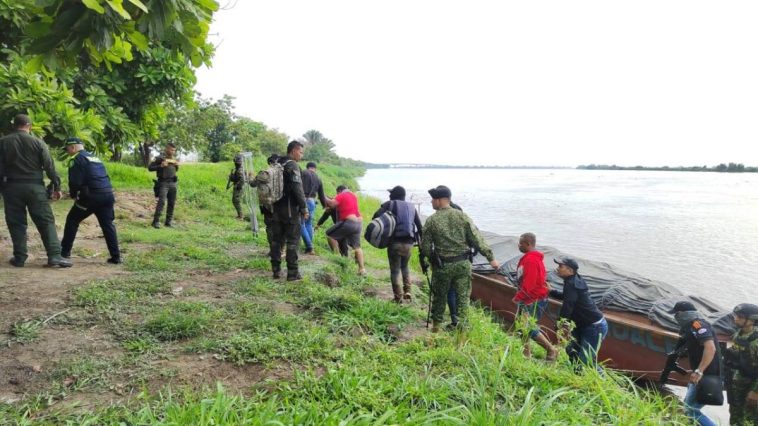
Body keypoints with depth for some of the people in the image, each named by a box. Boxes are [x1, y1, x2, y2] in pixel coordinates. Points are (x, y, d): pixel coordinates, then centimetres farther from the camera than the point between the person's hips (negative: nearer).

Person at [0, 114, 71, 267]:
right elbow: (49, 166, -2)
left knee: (16, 223, 10)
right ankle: (54, 255, -8)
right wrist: (57, 186, 3)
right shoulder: (37, 142, -1)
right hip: (35, 187, -1)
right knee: (46, 221, 0)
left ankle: (19, 257, 12)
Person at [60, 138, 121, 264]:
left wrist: (73, 195, 7)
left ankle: (65, 251, 17)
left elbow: (75, 181, -11)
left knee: (72, 220, 12)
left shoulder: (76, 159, -1)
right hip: (107, 194, 7)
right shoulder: (95, 158, 24)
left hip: (91, 196, -6)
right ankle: (116, 256, 2)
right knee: (107, 224, 8)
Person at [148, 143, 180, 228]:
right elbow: (150, 168, -6)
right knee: (161, 202, -15)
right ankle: (156, 221, -13)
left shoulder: (174, 159, 14)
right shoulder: (160, 158, -4)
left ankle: (169, 221, 18)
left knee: (172, 203, 8)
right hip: (163, 183, -6)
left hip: (172, 183, 6)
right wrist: (160, 166, -18)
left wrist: (177, 166, 6)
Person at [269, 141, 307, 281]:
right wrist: (304, 208, -14)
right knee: (292, 240, -2)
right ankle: (292, 273, 0)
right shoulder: (292, 165, -12)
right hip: (290, 208, -8)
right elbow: (297, 188, -20)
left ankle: (276, 270, 16)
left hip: (276, 207, 8)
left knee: (276, 239, 11)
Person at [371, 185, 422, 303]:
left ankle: (398, 298, 5)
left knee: (395, 270, 6)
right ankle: (407, 292, 14)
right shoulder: (411, 207, 15)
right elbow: (419, 225, 16)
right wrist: (421, 240, 25)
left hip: (395, 242, -4)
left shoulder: (389, 204, 2)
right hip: (409, 243, 4)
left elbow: (376, 217, -11)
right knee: (405, 267, 24)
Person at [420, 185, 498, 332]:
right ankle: (461, 328, 11)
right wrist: (491, 258, 0)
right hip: (463, 264, 1)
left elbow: (425, 248, -4)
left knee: (439, 296, 17)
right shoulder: (462, 216, -4)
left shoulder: (431, 221, -8)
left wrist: (432, 259, 16)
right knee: (463, 296, 10)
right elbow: (477, 239, -5)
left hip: (442, 266, -1)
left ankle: (436, 325, 31)